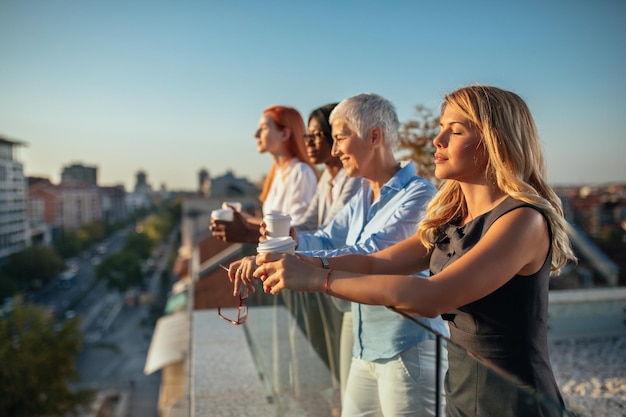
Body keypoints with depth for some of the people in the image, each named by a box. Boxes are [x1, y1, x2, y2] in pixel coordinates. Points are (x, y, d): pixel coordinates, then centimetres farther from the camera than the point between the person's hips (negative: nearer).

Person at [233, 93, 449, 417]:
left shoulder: (419, 195, -17)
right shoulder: (363, 196, 10)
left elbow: (368, 255, -28)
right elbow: (325, 241, 8)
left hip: (409, 349, -8)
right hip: (367, 348, 8)